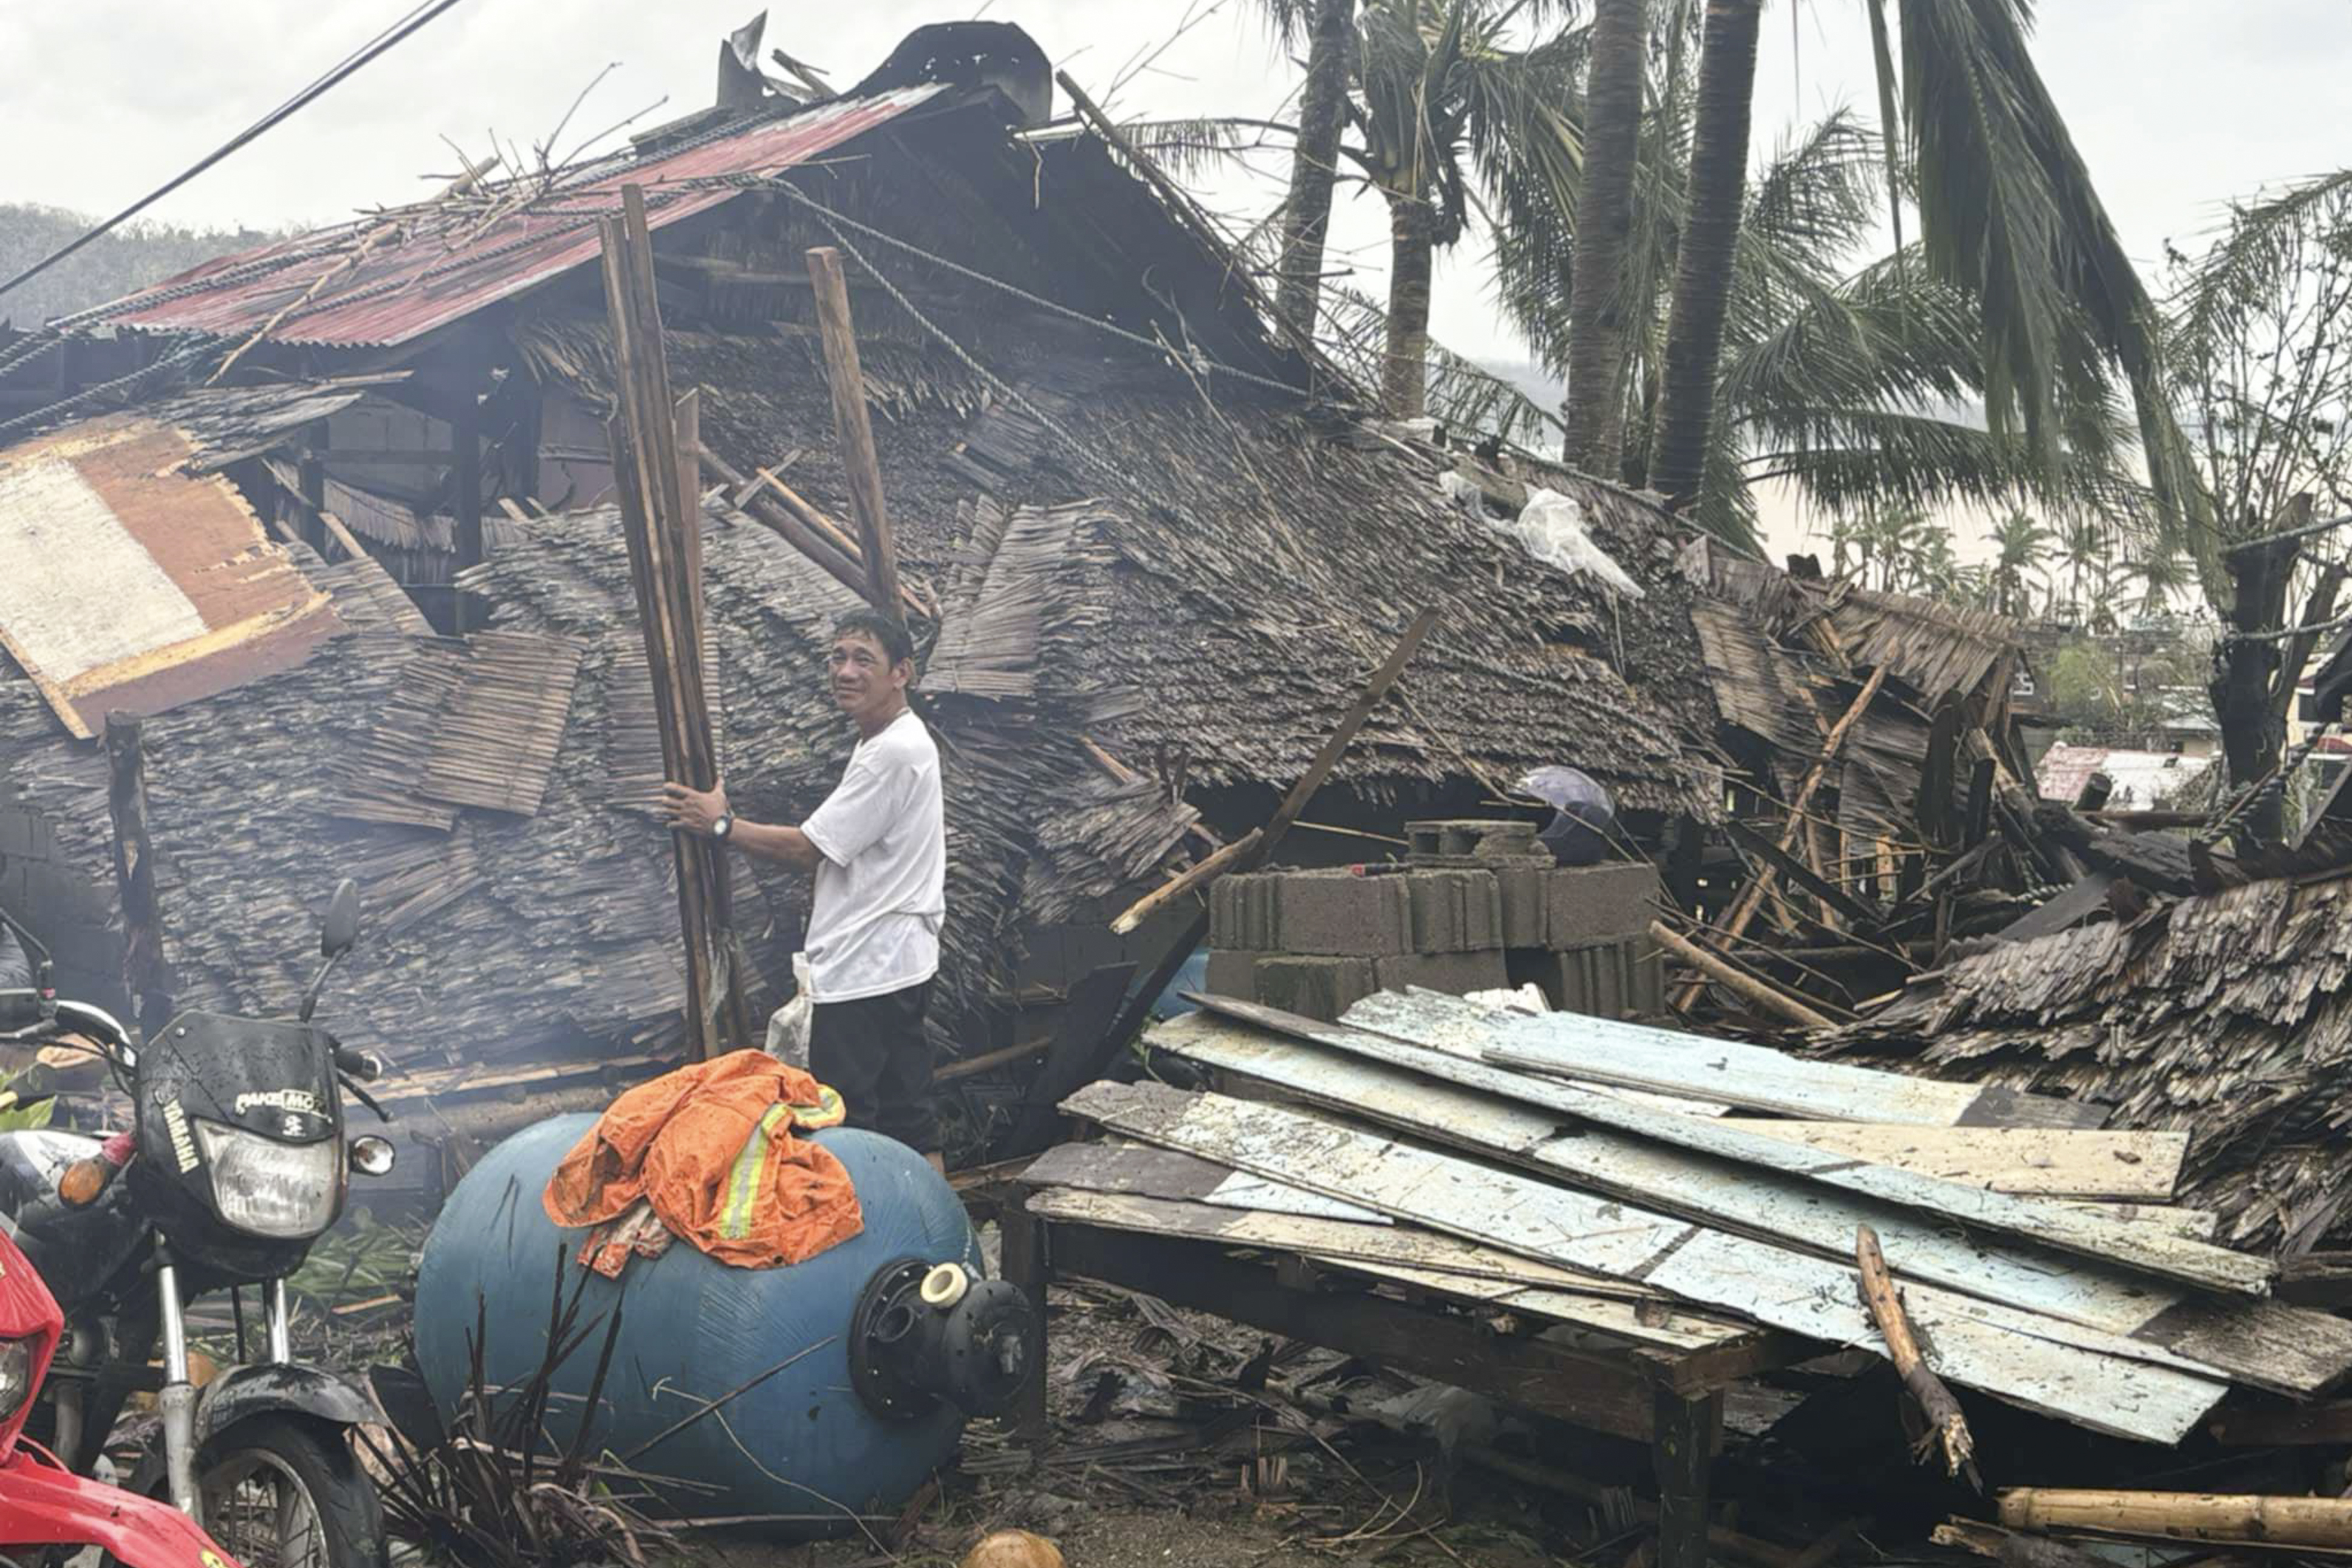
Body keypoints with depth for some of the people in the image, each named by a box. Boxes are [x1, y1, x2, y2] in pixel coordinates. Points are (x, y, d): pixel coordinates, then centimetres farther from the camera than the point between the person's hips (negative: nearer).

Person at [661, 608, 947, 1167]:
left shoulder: (893, 753, -19)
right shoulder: (900, 743, 15)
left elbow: (808, 848, -16)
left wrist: (721, 824, -5)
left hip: (865, 970, -11)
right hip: (898, 964, 11)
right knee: (909, 1118, 14)